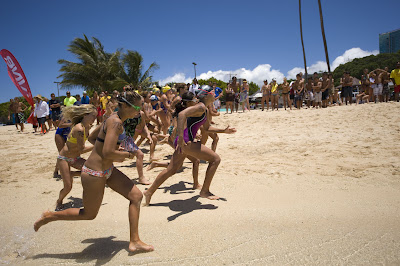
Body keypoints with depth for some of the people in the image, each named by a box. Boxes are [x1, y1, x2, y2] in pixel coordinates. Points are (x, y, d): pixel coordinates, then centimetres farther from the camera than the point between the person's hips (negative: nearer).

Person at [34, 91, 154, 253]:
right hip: (95, 173, -9)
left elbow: (91, 137, 17)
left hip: (107, 170, 10)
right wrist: (127, 155, -13)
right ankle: (49, 217, 34)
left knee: (136, 196, 3)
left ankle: (134, 241, 12)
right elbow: (107, 153, -32)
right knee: (89, 214, 12)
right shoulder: (116, 122, -23)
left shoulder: (113, 119, 7)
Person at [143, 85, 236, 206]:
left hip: (183, 141, 10)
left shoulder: (205, 110, 18)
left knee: (171, 170, 19)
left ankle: (149, 192, 30)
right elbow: (182, 114, -29)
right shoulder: (201, 107, -13)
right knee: (215, 159, -3)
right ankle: (205, 191, 6)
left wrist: (224, 131, 23)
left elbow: (207, 128, 30)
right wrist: (181, 137, -35)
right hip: (186, 141, -10)